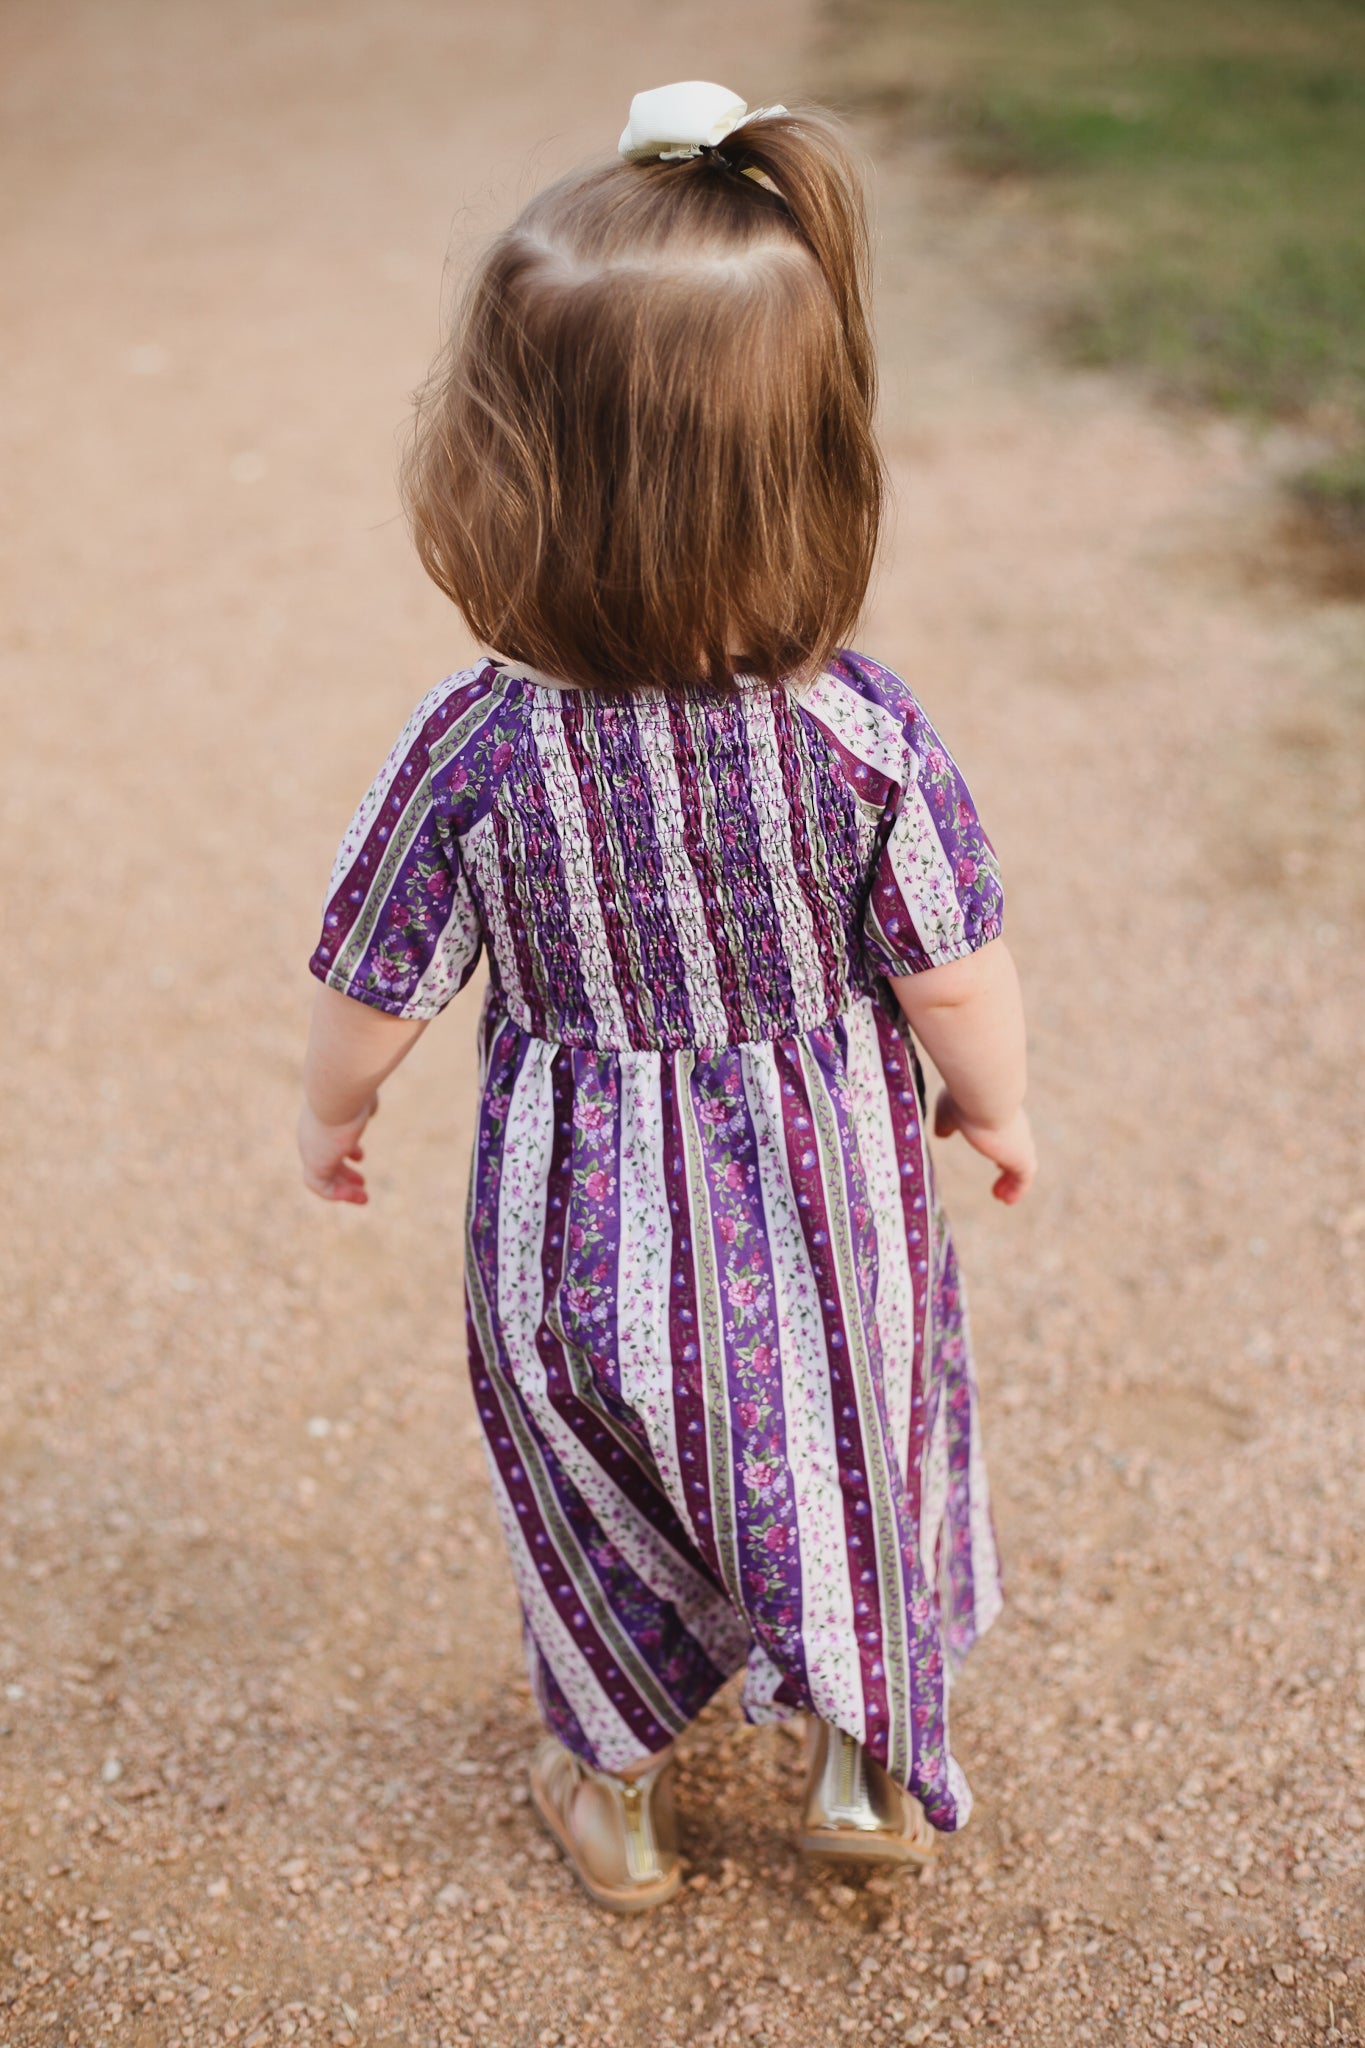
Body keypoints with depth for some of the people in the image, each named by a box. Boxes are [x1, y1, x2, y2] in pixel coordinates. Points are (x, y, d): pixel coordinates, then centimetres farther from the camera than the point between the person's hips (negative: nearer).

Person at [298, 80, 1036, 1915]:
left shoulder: (474, 748, -23)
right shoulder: (866, 732, -22)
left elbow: (376, 991, -11)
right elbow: (958, 979, -12)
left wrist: (332, 1114, 11)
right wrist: (998, 1104, 9)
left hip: (578, 1233, 0)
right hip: (827, 1216, 0)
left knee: (592, 1507, 25)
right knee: (857, 1467, 26)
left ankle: (616, 1795, 48)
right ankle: (871, 1770, 47)